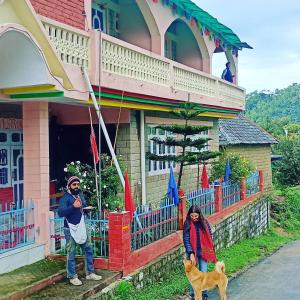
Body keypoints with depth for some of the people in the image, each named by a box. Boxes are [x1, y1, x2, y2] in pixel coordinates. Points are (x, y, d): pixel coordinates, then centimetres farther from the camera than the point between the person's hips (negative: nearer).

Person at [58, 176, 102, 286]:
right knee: (71, 253, 1)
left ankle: (90, 273, 23)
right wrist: (73, 206, -34)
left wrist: (87, 209, 2)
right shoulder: (65, 197, -11)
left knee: (88, 249, 11)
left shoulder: (80, 195, 11)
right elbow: (60, 212, -24)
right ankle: (72, 277, 13)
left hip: (82, 227, 7)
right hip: (70, 229, -7)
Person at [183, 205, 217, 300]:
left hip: (203, 252, 1)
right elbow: (186, 240, -13)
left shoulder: (204, 222, -2)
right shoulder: (187, 224, -8)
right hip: (192, 253, -1)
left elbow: (209, 237, 7)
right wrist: (191, 254, -21)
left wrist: (209, 251, 5)